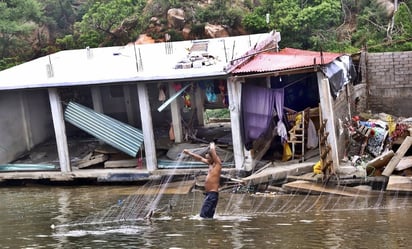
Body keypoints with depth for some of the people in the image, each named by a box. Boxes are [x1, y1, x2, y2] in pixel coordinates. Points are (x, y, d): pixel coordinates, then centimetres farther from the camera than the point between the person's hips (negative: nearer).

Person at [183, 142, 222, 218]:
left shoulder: (217, 164, -5)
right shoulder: (211, 164, 19)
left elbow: (212, 150, -16)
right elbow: (200, 158, 31)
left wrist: (212, 146, 6)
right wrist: (189, 153, 35)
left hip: (213, 194, -9)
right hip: (208, 194, 9)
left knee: (204, 215, -16)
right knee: (208, 216, 7)